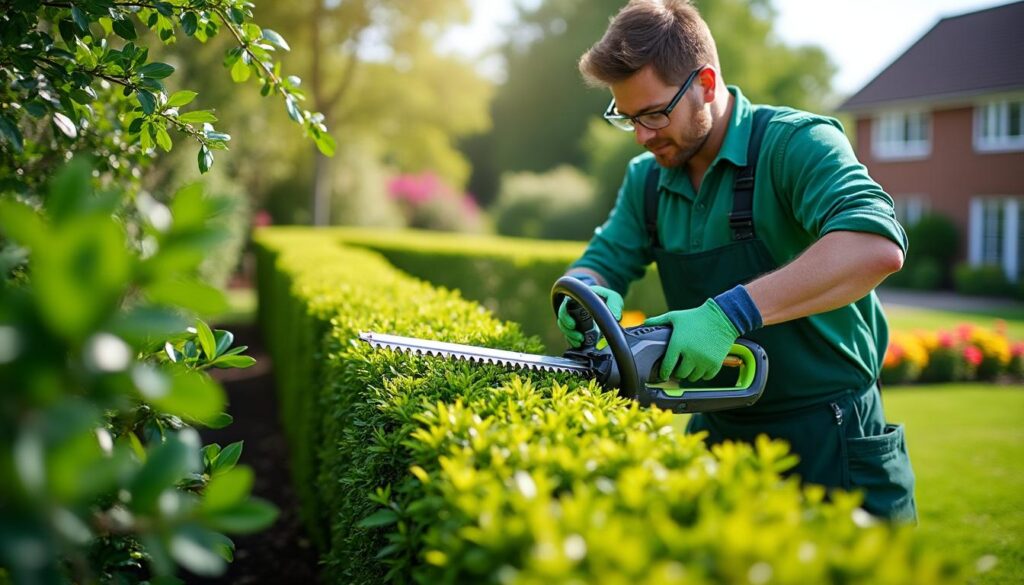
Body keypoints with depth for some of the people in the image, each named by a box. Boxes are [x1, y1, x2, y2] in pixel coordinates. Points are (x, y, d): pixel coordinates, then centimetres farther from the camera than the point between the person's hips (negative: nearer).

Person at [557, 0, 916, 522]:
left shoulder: (796, 143, -16)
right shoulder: (647, 180, 6)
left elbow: (877, 247, -33)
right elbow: (598, 265, 8)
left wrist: (729, 313, -39)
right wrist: (586, 293, -17)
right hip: (716, 436, 6)